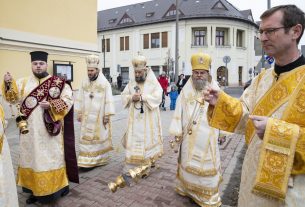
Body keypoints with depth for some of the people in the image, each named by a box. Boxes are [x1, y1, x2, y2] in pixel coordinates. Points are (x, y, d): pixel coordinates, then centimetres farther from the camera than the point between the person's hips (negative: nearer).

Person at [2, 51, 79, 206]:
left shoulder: (58, 83, -3)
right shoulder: (23, 83, 9)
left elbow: (68, 100, -8)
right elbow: (12, 97, 1)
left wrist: (51, 105, -21)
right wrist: (8, 84, -16)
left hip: (50, 131, -3)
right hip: (30, 132, 4)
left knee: (51, 158, 6)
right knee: (32, 158, 12)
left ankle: (55, 188, 21)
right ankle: (35, 190, 26)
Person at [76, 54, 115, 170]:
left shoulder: (105, 83, -8)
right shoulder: (84, 83, 5)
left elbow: (108, 100, -9)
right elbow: (80, 99, 9)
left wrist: (107, 115, -12)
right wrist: (79, 113, 7)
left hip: (99, 116, -4)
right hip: (87, 116, 4)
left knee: (98, 137, 6)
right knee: (86, 137, 4)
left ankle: (98, 159, 19)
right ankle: (86, 161, 13)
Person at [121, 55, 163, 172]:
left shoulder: (153, 82, -5)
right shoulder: (131, 82, 7)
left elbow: (157, 97, -16)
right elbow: (124, 96, 6)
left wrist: (141, 97, -21)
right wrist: (132, 97, -15)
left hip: (149, 119, -3)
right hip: (134, 118, 3)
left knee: (148, 140, 8)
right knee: (133, 140, 4)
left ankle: (147, 164, 25)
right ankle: (130, 167, 13)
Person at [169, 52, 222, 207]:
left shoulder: (215, 89, -3)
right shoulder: (186, 90, -3)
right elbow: (179, 111, -2)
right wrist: (177, 131, -5)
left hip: (208, 136, -1)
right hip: (189, 136, 1)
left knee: (207, 164, 9)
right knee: (188, 162, 16)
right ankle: (188, 187, 37)